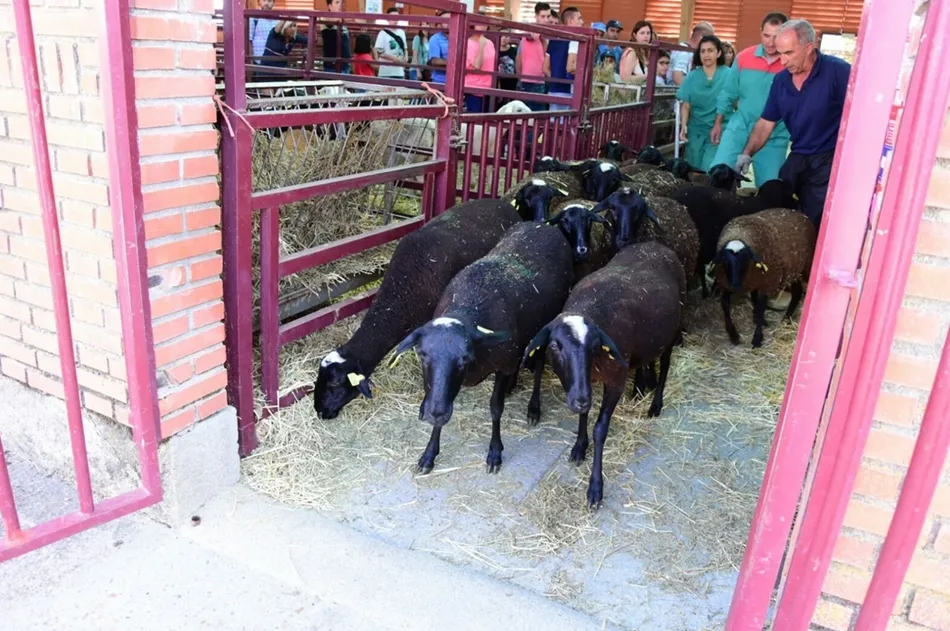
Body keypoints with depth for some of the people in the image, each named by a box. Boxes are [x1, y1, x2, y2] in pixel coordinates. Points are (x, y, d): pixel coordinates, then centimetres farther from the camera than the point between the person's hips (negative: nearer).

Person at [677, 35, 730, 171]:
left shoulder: (728, 75, -4)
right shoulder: (692, 76, 4)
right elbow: (686, 105, 4)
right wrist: (683, 125, -12)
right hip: (696, 130, 3)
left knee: (709, 170, -13)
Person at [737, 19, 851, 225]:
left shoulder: (837, 71, -14)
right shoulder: (780, 80, 4)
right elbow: (766, 123, 10)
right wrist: (747, 153, -1)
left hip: (831, 159, -6)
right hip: (797, 157, 6)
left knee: (815, 222, -6)